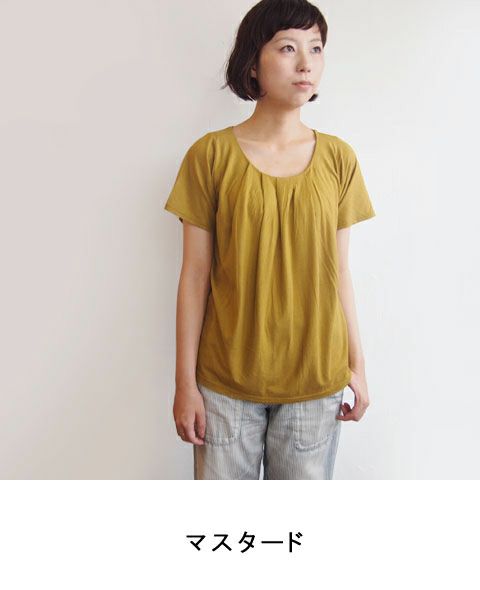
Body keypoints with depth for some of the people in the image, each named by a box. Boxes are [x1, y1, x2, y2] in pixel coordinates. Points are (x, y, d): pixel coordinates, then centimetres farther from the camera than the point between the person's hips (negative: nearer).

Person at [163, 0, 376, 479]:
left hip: (316, 381, 2)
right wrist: (185, 381, -4)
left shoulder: (338, 158, 2)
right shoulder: (211, 155, -5)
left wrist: (357, 363, 7)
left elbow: (338, 271, 6)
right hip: (225, 380, -1)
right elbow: (195, 274, -5)